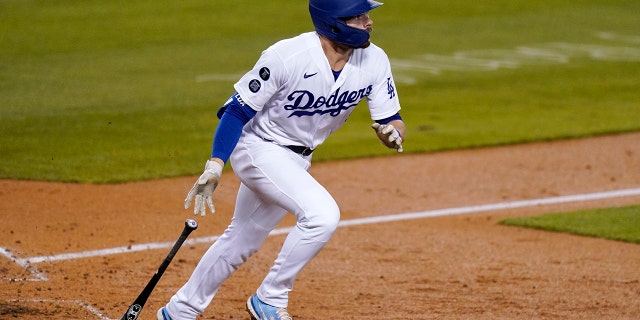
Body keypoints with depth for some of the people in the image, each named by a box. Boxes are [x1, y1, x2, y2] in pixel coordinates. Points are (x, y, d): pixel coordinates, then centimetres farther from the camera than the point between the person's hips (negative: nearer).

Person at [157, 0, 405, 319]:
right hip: (258, 149, -7)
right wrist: (214, 167, -28)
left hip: (297, 160, 7)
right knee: (322, 214, -28)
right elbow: (239, 109, -20)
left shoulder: (374, 61, -12)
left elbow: (392, 121, -4)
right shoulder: (286, 57, -28)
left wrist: (392, 133, -29)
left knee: (241, 241, 18)